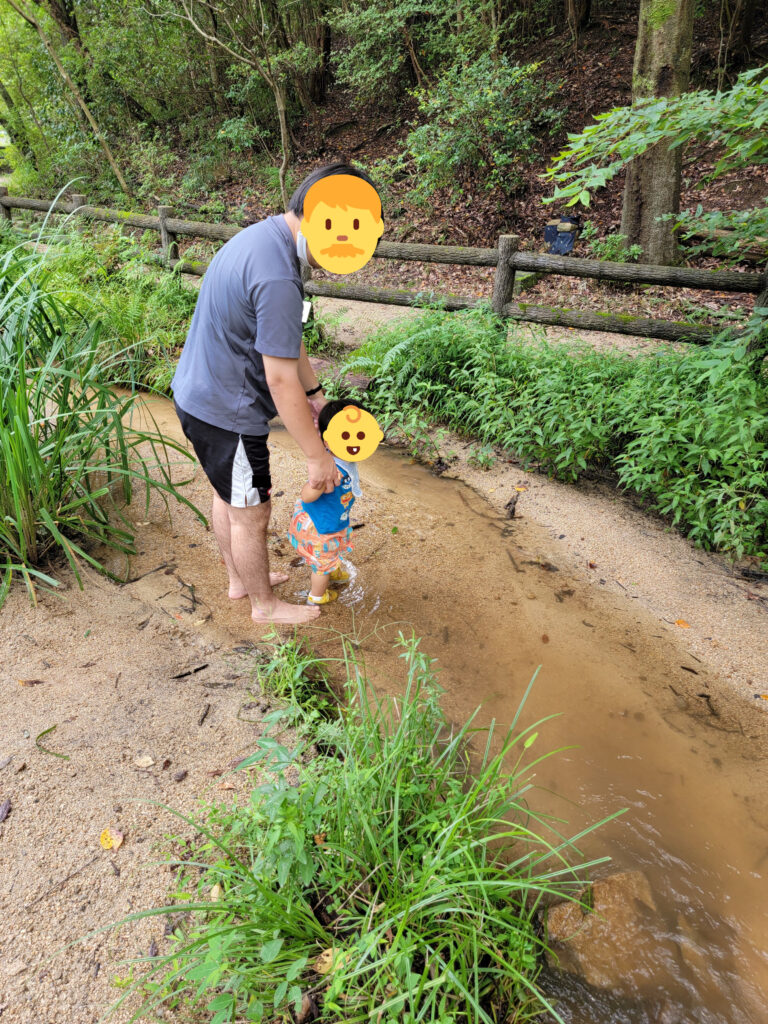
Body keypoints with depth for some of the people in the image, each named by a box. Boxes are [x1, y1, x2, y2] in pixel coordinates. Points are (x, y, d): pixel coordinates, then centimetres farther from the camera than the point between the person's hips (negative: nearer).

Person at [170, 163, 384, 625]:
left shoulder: (265, 236, 4)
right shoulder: (277, 277, -30)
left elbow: (287, 337, 12)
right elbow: (281, 380, -27)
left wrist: (314, 392, 15)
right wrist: (317, 455, -17)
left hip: (200, 393, 10)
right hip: (225, 413, -10)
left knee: (229, 495, 24)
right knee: (251, 514, 8)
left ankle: (240, 578, 46)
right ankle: (265, 604, 31)